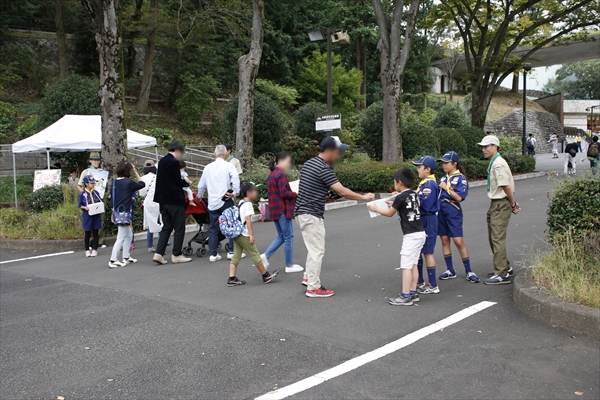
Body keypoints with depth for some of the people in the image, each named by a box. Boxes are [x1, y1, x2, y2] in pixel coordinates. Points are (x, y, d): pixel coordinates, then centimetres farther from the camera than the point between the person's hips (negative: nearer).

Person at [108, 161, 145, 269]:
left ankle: (126, 257, 27)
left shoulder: (114, 182, 7)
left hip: (117, 212, 8)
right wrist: (135, 171, 4)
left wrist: (113, 213, 21)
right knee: (121, 238, -4)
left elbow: (111, 199, 12)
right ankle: (113, 261, -5)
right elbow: (142, 184, 0)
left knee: (128, 235, 20)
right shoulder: (129, 182, -14)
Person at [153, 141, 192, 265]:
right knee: (179, 228, 3)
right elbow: (178, 182, -14)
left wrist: (182, 181, 16)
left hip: (163, 200, 9)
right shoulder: (173, 162, -16)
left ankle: (158, 253, 6)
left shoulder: (162, 161, 10)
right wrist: (187, 182, 4)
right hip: (175, 200, -9)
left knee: (166, 227, 13)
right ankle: (176, 255, 8)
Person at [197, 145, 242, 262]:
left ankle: (212, 254, 9)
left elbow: (201, 185, 22)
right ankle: (232, 251, 8)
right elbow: (235, 177, -22)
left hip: (212, 203, 4)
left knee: (213, 228, 10)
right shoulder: (229, 166, -2)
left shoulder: (208, 167, 12)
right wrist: (235, 192, -14)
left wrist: (199, 196, 40)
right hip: (226, 201, -4)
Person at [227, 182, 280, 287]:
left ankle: (232, 279, 5)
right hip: (244, 235, -9)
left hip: (236, 234, 9)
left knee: (236, 256, 8)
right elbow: (248, 220, -19)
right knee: (255, 254, 1)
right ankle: (266, 275, 11)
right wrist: (252, 235, -20)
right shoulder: (248, 204, -13)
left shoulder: (240, 203, 14)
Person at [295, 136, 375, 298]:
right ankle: (313, 288, 5)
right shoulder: (324, 169, -19)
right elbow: (343, 191, -21)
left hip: (303, 211, 10)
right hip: (311, 215, -10)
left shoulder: (309, 163, 10)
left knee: (314, 248, 22)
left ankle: (308, 278, 31)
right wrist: (364, 197, -11)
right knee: (317, 251, -2)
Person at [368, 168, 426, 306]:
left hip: (411, 236, -9)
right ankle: (413, 293, 19)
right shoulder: (414, 194, 10)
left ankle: (405, 297, -2)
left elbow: (389, 213, 1)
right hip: (420, 233, 9)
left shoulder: (400, 197, -13)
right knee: (413, 265, 14)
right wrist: (393, 205, 32)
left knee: (406, 266, -5)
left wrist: (376, 209, 15)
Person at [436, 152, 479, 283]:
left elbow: (459, 197, -17)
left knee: (459, 241, -7)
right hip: (441, 212, 6)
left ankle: (469, 272, 3)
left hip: (453, 213, -6)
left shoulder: (461, 179, -6)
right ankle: (450, 271, 18)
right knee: (444, 241, 9)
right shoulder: (443, 178, 12)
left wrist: (446, 188, -13)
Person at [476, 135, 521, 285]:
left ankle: (501, 274, -5)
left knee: (498, 238, -9)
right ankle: (505, 267, 31)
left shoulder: (498, 164, -18)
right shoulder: (493, 163, 14)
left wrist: (513, 204, -11)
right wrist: (513, 203, 13)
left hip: (501, 205, -11)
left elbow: (506, 187, -21)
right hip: (495, 205, 11)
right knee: (493, 238, 18)